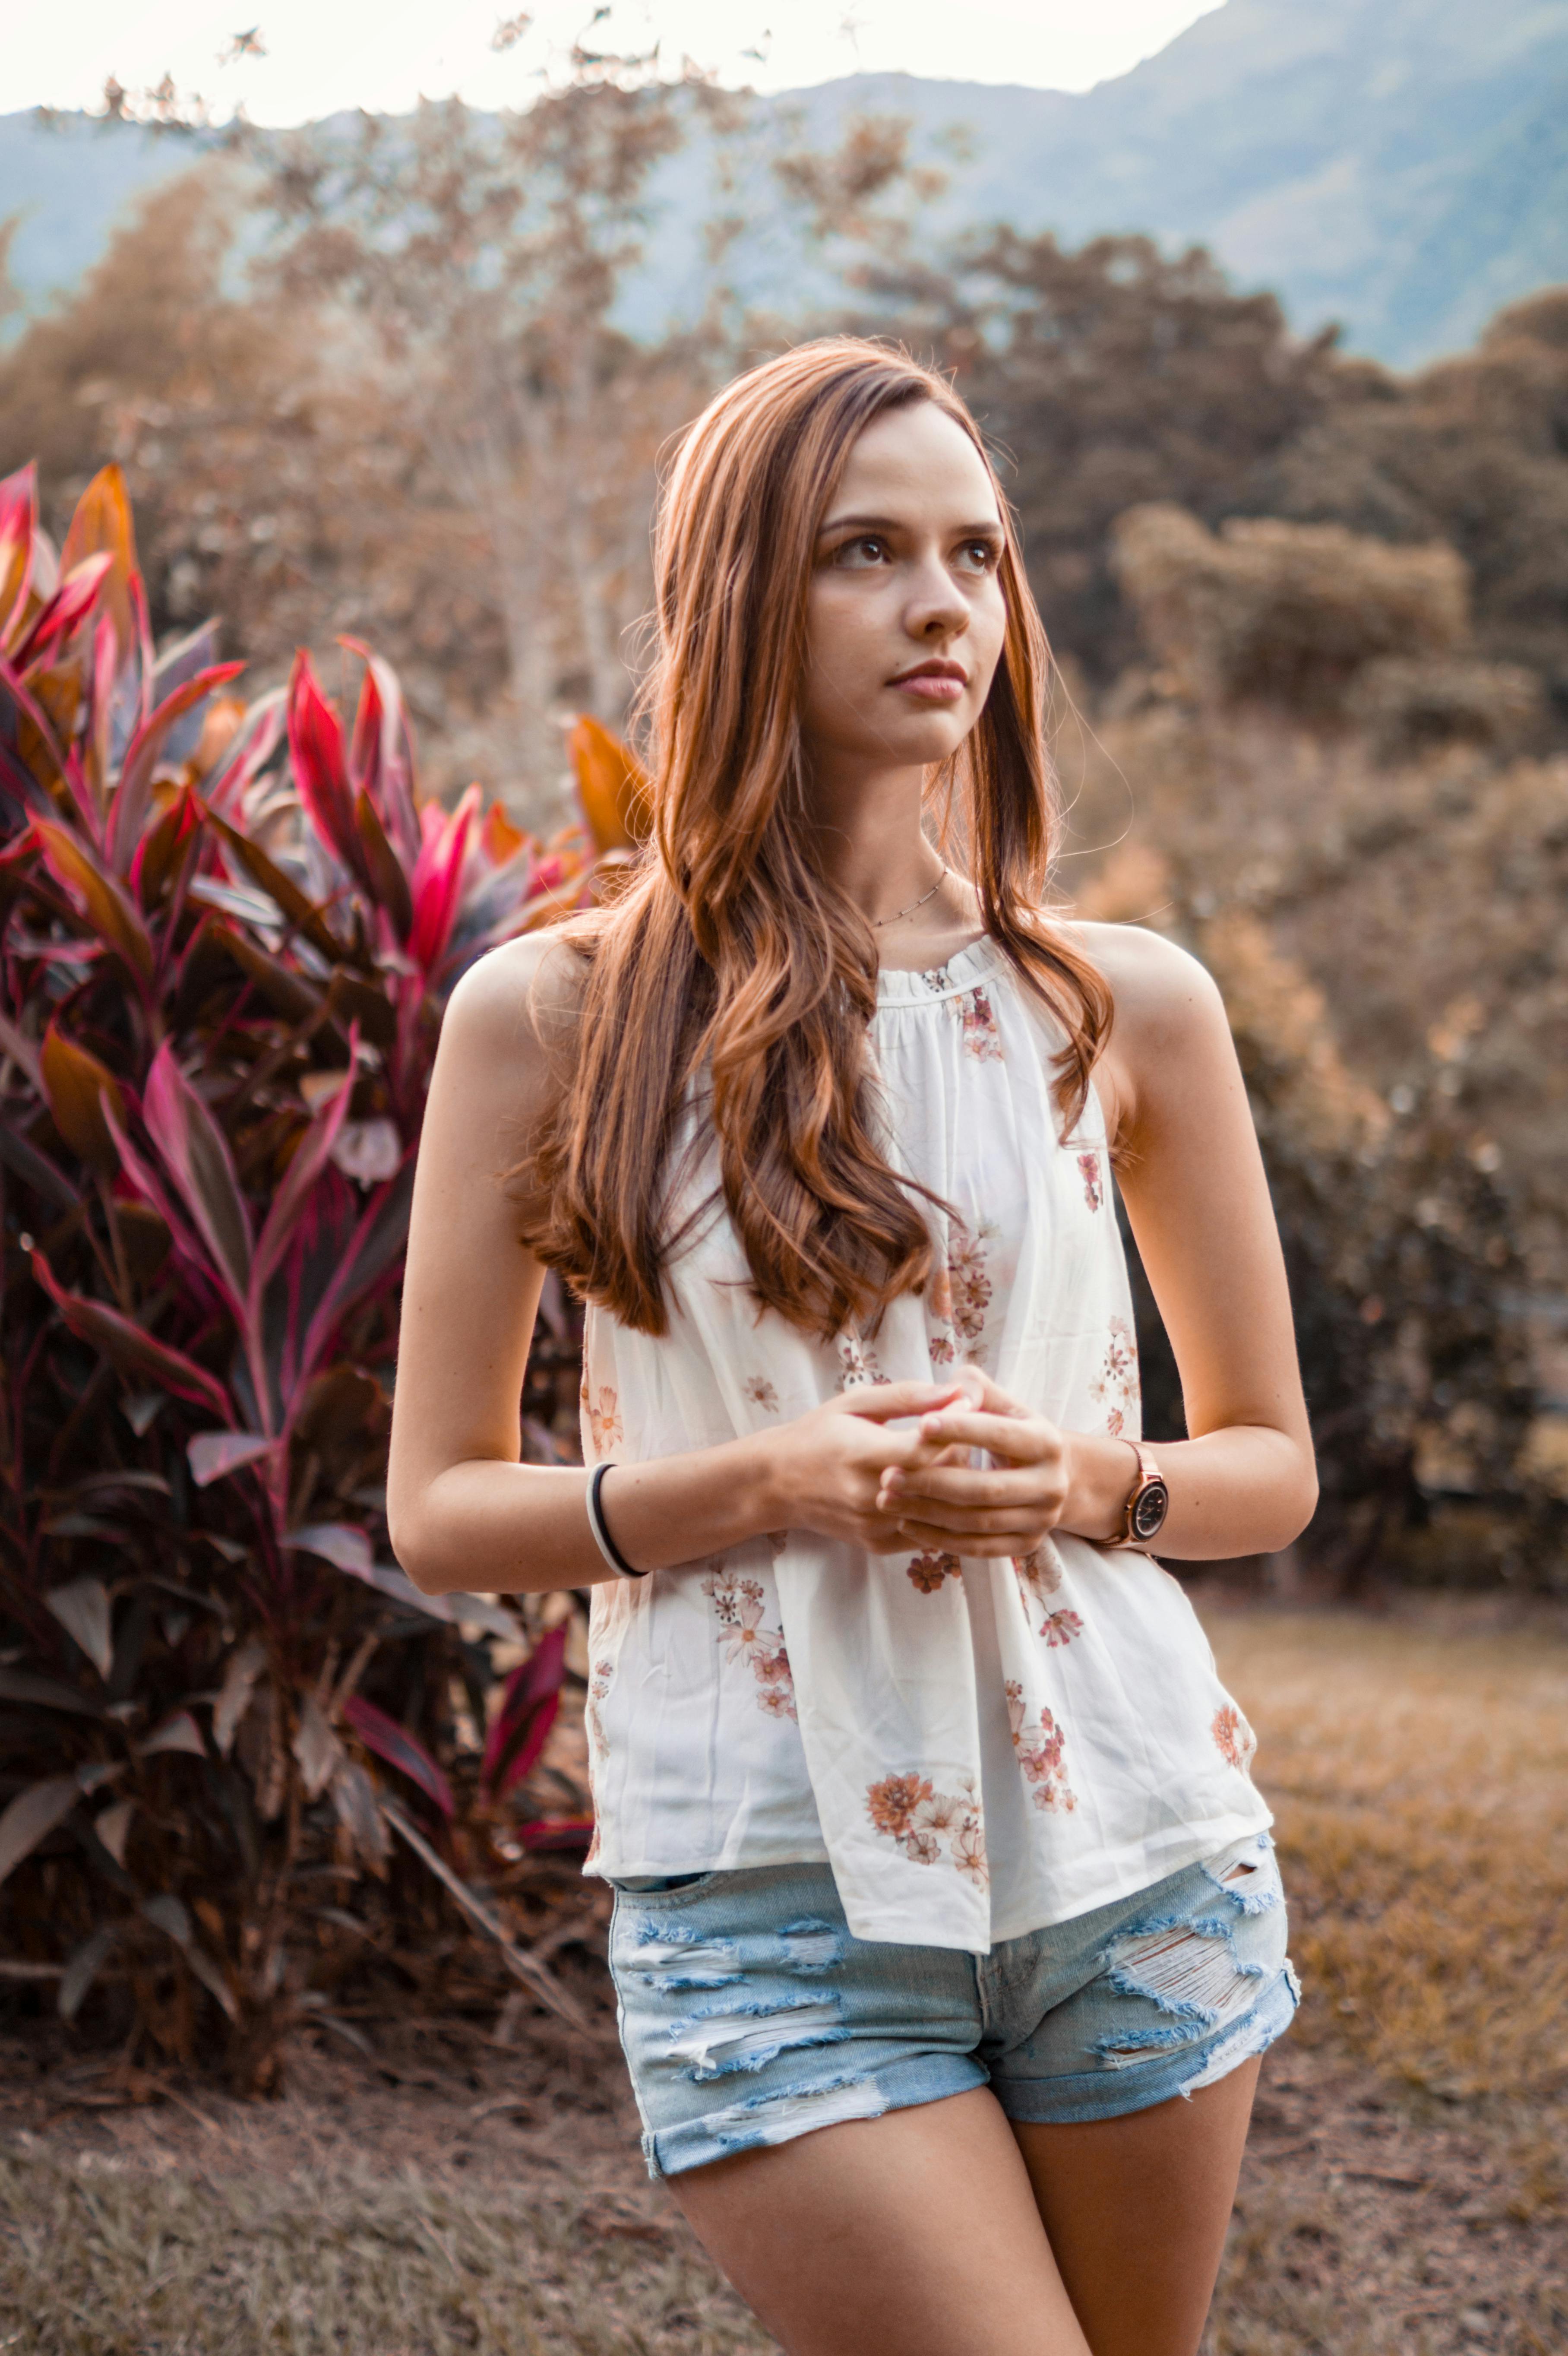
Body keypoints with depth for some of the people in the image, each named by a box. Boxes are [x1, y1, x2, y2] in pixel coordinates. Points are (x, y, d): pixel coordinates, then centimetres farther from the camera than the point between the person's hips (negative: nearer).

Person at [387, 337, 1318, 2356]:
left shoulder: (1128, 1009, 4)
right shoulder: (551, 1013, -2)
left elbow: (1272, 1465, 12)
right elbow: (439, 1508, 1)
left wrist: (1092, 1483, -10)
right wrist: (773, 1482, -15)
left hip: (1129, 1844, 3)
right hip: (769, 1883, -3)